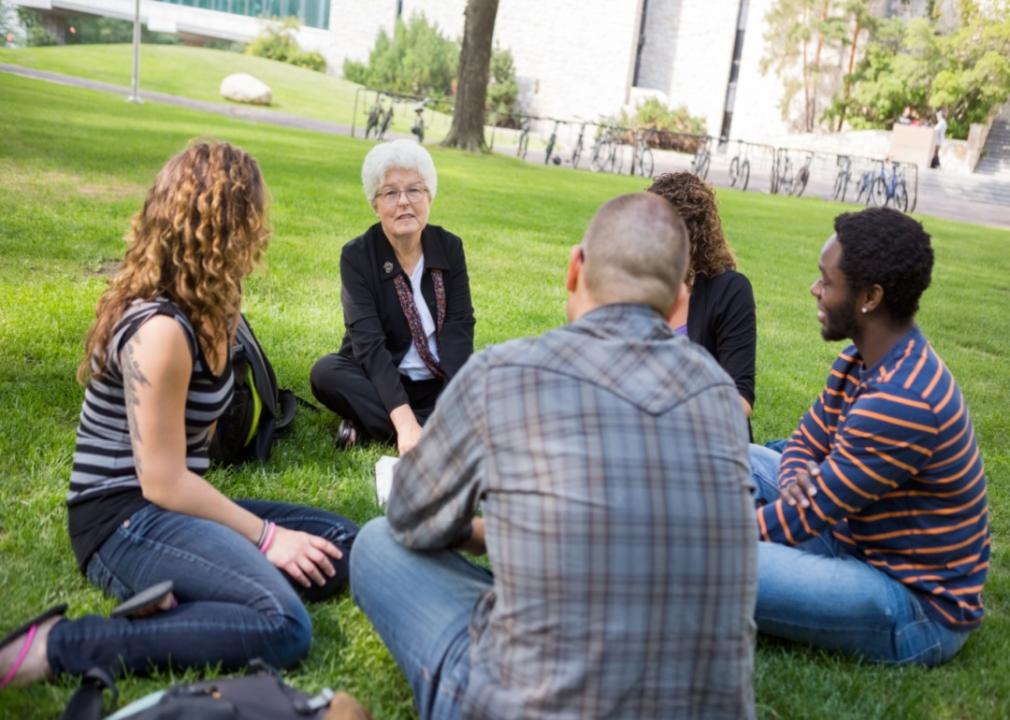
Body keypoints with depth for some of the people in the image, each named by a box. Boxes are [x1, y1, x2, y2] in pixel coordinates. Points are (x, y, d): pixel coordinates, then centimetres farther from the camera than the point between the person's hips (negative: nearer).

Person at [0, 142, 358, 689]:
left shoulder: (190, 309, 6)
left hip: (167, 506, 9)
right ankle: (54, 647, -21)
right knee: (282, 626, -29)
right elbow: (163, 482, -18)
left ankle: (176, 596, -11)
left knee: (343, 545, 1)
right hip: (126, 523, -9)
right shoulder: (159, 329, -22)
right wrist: (265, 537, -13)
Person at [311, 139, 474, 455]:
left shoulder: (449, 247, -4)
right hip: (380, 381, -2)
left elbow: (459, 327, -10)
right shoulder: (357, 255, -13)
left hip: (440, 383, 2)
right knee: (326, 372, -30)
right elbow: (369, 343, -24)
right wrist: (405, 421, -37)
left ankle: (370, 425, -22)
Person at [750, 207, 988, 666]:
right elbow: (804, 445, 9)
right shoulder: (859, 363, 1)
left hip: (919, 609, -10)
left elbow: (808, 515, -25)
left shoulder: (901, 403, -29)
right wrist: (795, 479, -16)